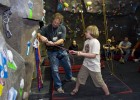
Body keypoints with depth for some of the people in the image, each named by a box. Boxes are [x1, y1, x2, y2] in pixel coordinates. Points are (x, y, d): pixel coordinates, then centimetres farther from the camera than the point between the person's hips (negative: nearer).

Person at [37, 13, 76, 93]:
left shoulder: (63, 28, -10)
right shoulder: (46, 28, -12)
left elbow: (62, 40, -19)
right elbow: (39, 35, -12)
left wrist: (53, 43, -34)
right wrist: (41, 37, -35)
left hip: (61, 50, 3)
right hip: (52, 52, -2)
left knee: (68, 66, 19)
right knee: (55, 70, 2)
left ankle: (69, 77, 49)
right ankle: (58, 86, 20)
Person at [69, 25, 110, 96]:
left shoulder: (95, 42, -22)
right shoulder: (86, 41, 3)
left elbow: (93, 55, -28)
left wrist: (81, 54, -28)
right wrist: (75, 52, 1)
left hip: (94, 66, -7)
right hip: (86, 64, 7)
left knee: (100, 82, 5)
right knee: (79, 77, 18)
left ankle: (107, 94, 25)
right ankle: (76, 89, 41)